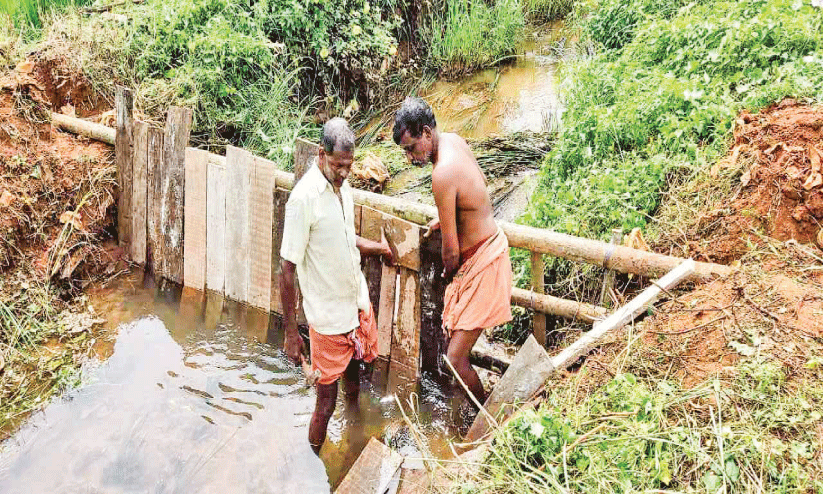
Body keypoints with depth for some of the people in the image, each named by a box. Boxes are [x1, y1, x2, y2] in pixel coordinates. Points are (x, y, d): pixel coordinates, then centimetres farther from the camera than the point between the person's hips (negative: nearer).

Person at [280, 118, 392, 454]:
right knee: (326, 402, 5)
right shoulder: (304, 198, -23)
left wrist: (377, 247, 6)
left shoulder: (342, 186, 2)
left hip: (359, 303, 8)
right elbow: (287, 268, -20)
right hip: (328, 316, -7)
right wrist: (290, 332, -18)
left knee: (354, 379, 25)